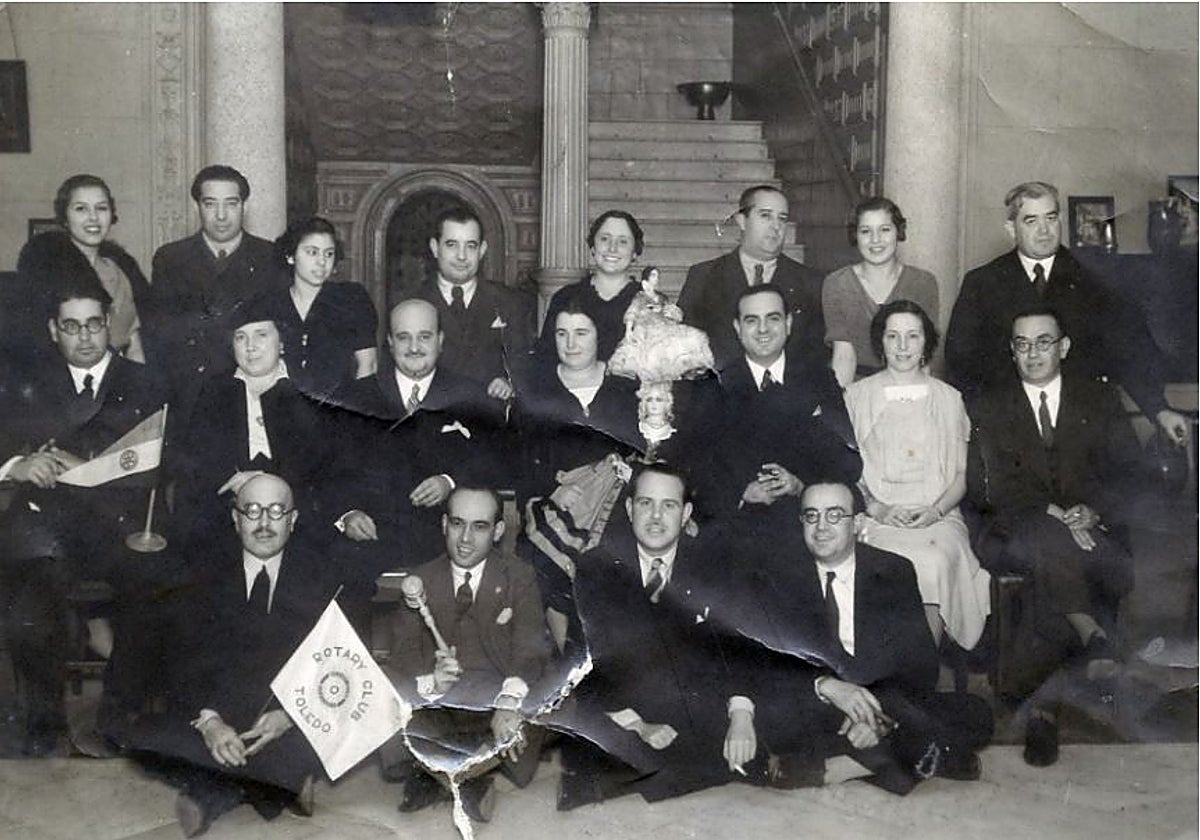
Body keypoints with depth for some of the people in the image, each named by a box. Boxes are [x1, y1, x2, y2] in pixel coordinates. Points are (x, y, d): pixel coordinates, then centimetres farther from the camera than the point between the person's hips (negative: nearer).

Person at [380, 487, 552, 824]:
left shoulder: (519, 576, 2)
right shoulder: (419, 581, 7)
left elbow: (531, 648, -11)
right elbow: (402, 656, -3)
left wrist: (509, 702, -32)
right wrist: (430, 682, -27)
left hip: (498, 711, -1)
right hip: (437, 715, 2)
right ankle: (472, 779, -5)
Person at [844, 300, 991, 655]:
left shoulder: (949, 399, 16)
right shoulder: (857, 395, 12)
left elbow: (963, 473, 13)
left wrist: (935, 511, -6)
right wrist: (876, 507, -9)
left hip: (939, 516, 1)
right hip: (878, 517, -1)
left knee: (936, 561, -32)